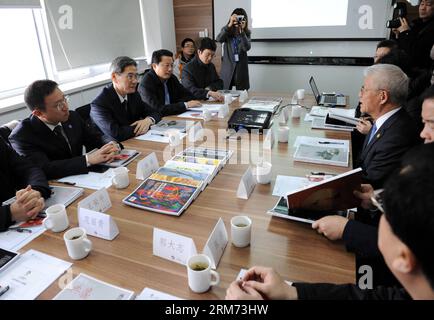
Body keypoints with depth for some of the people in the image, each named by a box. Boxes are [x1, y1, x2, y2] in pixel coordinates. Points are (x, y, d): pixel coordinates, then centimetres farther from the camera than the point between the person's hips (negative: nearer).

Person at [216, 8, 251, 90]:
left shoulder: (246, 33, 3)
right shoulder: (226, 30, 2)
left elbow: (247, 47, -13)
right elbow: (218, 39, -18)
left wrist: (241, 31, -22)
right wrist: (230, 25, -28)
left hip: (241, 67, 1)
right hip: (228, 67, -1)